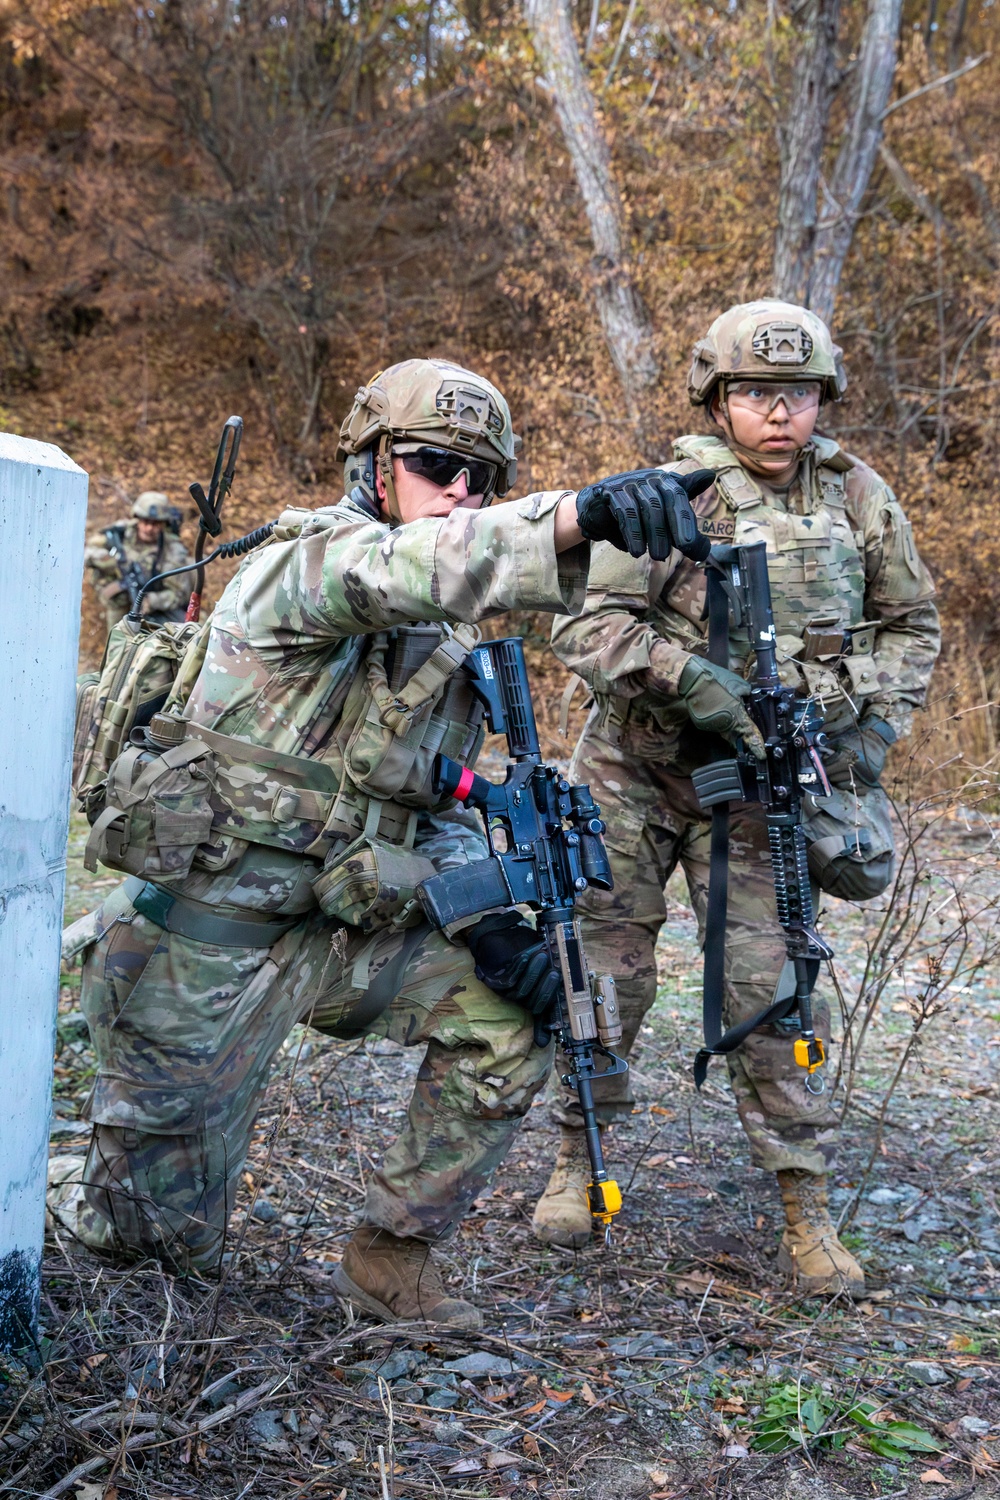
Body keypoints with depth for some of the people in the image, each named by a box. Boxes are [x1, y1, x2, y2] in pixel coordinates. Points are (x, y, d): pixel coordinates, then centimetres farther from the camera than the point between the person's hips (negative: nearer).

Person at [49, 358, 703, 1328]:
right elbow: (410, 567, -38)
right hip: (199, 936, -7)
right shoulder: (302, 564, -14)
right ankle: (52, 1185, 36)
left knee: (506, 1013, -10)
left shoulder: (452, 651, 10)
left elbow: (443, 816, 13)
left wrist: (487, 921, -6)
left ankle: (390, 1255, 6)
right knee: (168, 1233, 1)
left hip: (328, 932, 7)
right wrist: (580, 514, -52)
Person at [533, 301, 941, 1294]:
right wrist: (692, 679, -30)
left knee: (769, 986, -3)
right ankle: (575, 1161, 25)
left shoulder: (859, 497, 0)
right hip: (636, 768, -1)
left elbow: (911, 625, 13)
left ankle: (805, 1211, 9)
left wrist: (873, 725, -1)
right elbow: (585, 625, -18)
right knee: (607, 974, 5)